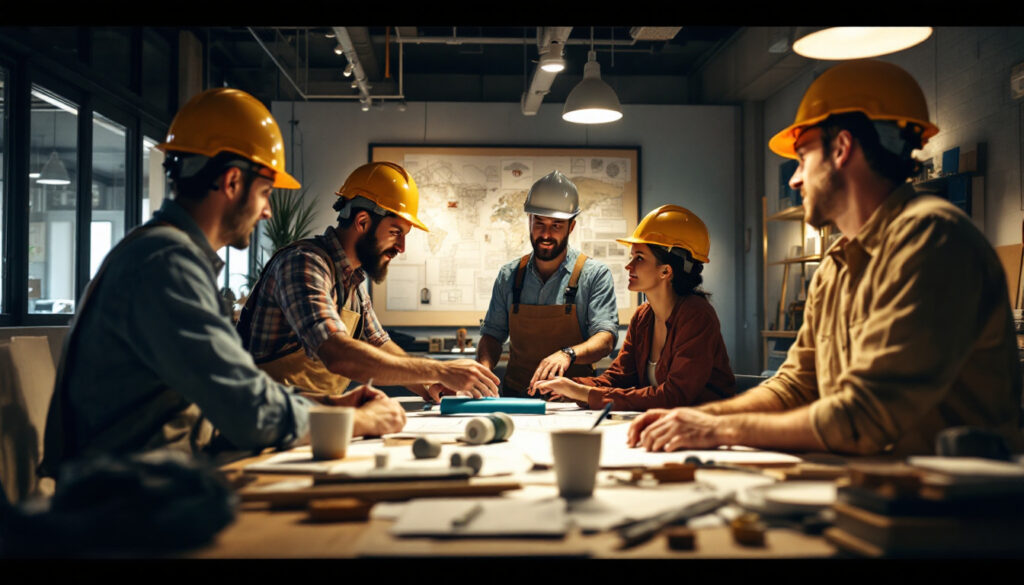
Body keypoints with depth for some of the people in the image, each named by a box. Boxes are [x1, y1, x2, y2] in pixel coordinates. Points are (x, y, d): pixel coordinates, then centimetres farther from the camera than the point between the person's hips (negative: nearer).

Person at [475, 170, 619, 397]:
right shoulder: (508, 275, 11)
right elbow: (492, 334, 15)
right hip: (516, 396, 3)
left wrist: (568, 354, -29)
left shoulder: (595, 274, 0)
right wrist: (484, 370, -7)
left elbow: (605, 338, -9)